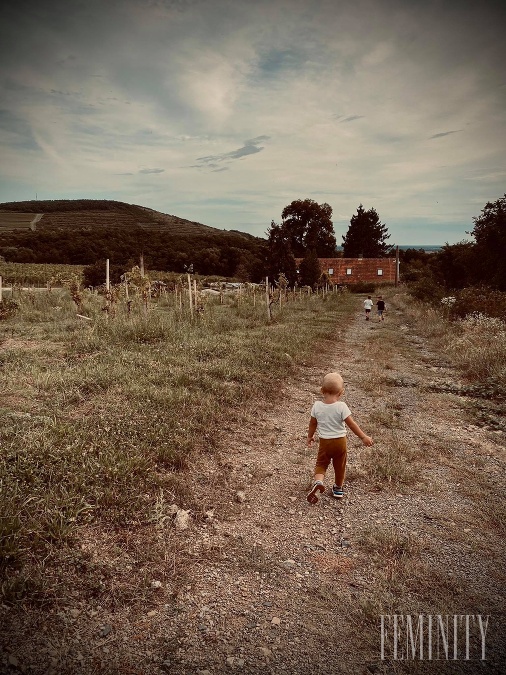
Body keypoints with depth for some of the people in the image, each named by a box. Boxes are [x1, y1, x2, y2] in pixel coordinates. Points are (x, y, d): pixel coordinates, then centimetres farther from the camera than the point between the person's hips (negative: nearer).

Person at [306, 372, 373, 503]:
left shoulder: (317, 406, -12)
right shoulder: (341, 406, -19)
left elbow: (313, 424, 0)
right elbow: (351, 424, -17)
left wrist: (310, 436, 17)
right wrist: (363, 437, -6)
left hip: (324, 441, 1)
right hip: (340, 441, 0)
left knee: (321, 464, 18)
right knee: (339, 465, 21)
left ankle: (318, 482, -9)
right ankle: (338, 488, 37)